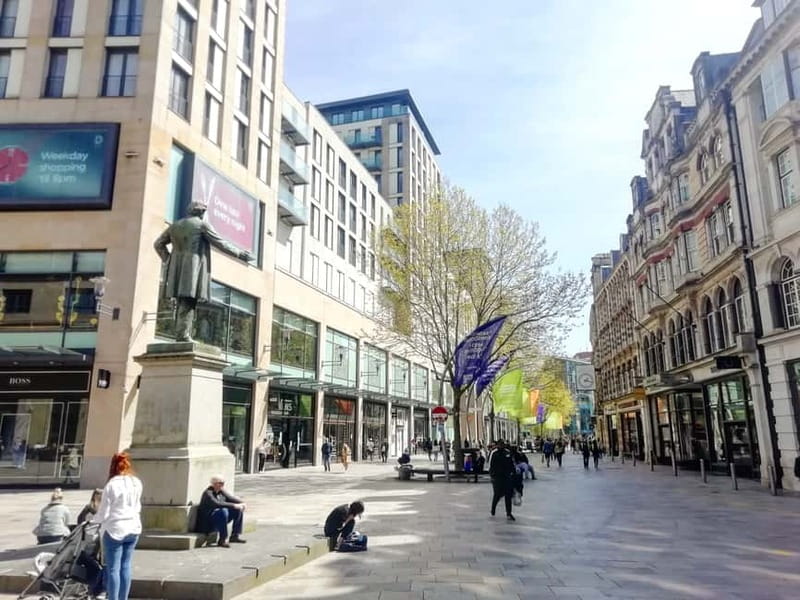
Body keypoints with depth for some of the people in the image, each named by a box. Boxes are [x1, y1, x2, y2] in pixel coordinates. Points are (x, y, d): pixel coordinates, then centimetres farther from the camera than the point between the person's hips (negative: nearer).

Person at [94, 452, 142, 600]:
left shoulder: (111, 485, -14)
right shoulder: (137, 483, 3)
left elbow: (103, 513, -9)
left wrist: (93, 520, 10)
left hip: (115, 530, -5)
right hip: (133, 529, 5)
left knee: (113, 568, 3)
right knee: (125, 566, 12)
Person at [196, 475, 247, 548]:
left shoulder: (221, 491, 6)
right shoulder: (208, 493, -18)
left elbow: (230, 498, 9)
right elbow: (217, 504, -33)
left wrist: (242, 503, -10)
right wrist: (234, 505, -35)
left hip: (221, 518, 9)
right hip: (207, 522, -9)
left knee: (239, 510, -1)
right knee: (223, 511, -35)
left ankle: (235, 536, 2)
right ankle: (222, 540, -27)